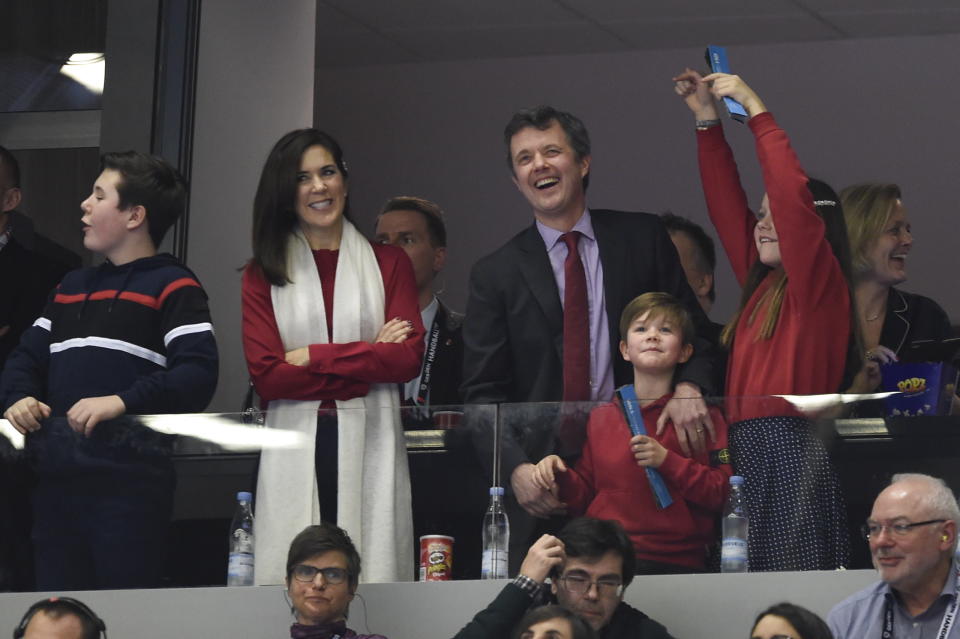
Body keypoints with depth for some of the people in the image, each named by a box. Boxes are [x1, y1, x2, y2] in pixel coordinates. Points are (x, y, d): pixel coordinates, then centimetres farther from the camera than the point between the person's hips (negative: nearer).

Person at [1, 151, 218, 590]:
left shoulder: (172, 287, -1)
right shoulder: (72, 287, 24)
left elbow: (198, 374, -13)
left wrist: (122, 401, -24)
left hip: (129, 484, -7)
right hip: (56, 481, 7)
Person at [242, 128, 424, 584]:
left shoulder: (389, 264, 12)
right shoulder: (263, 274, 9)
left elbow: (408, 358, 0)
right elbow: (266, 376, -3)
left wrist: (313, 357, -5)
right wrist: (369, 361, -4)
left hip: (369, 444, 0)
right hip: (295, 454, 0)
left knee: (373, 581, -5)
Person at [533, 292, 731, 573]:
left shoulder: (704, 417, 7)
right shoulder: (601, 418, 16)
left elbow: (723, 494, -2)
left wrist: (667, 462, -11)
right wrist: (560, 476, -1)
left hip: (675, 561, -3)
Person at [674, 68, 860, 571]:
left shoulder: (821, 284, -2)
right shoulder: (761, 283, 20)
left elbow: (792, 197, -13)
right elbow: (727, 207, 23)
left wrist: (755, 109, -9)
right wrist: (707, 119, 21)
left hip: (791, 453, -8)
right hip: (749, 453, 8)